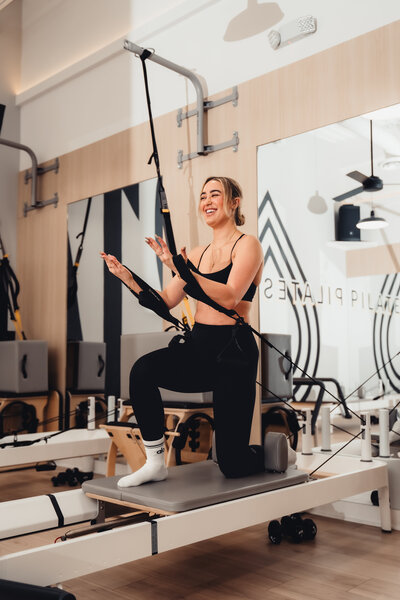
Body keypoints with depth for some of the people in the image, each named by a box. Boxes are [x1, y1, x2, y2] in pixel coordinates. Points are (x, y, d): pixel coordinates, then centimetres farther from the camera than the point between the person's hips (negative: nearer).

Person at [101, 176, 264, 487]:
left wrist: (181, 269, -30)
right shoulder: (197, 253, 14)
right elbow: (166, 301, 10)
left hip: (233, 350, -5)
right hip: (197, 346, 6)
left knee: (233, 464, -4)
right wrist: (128, 277, -3)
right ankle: (155, 463, -11)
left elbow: (230, 297, -21)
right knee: (143, 370, -27)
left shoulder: (247, 245, -4)